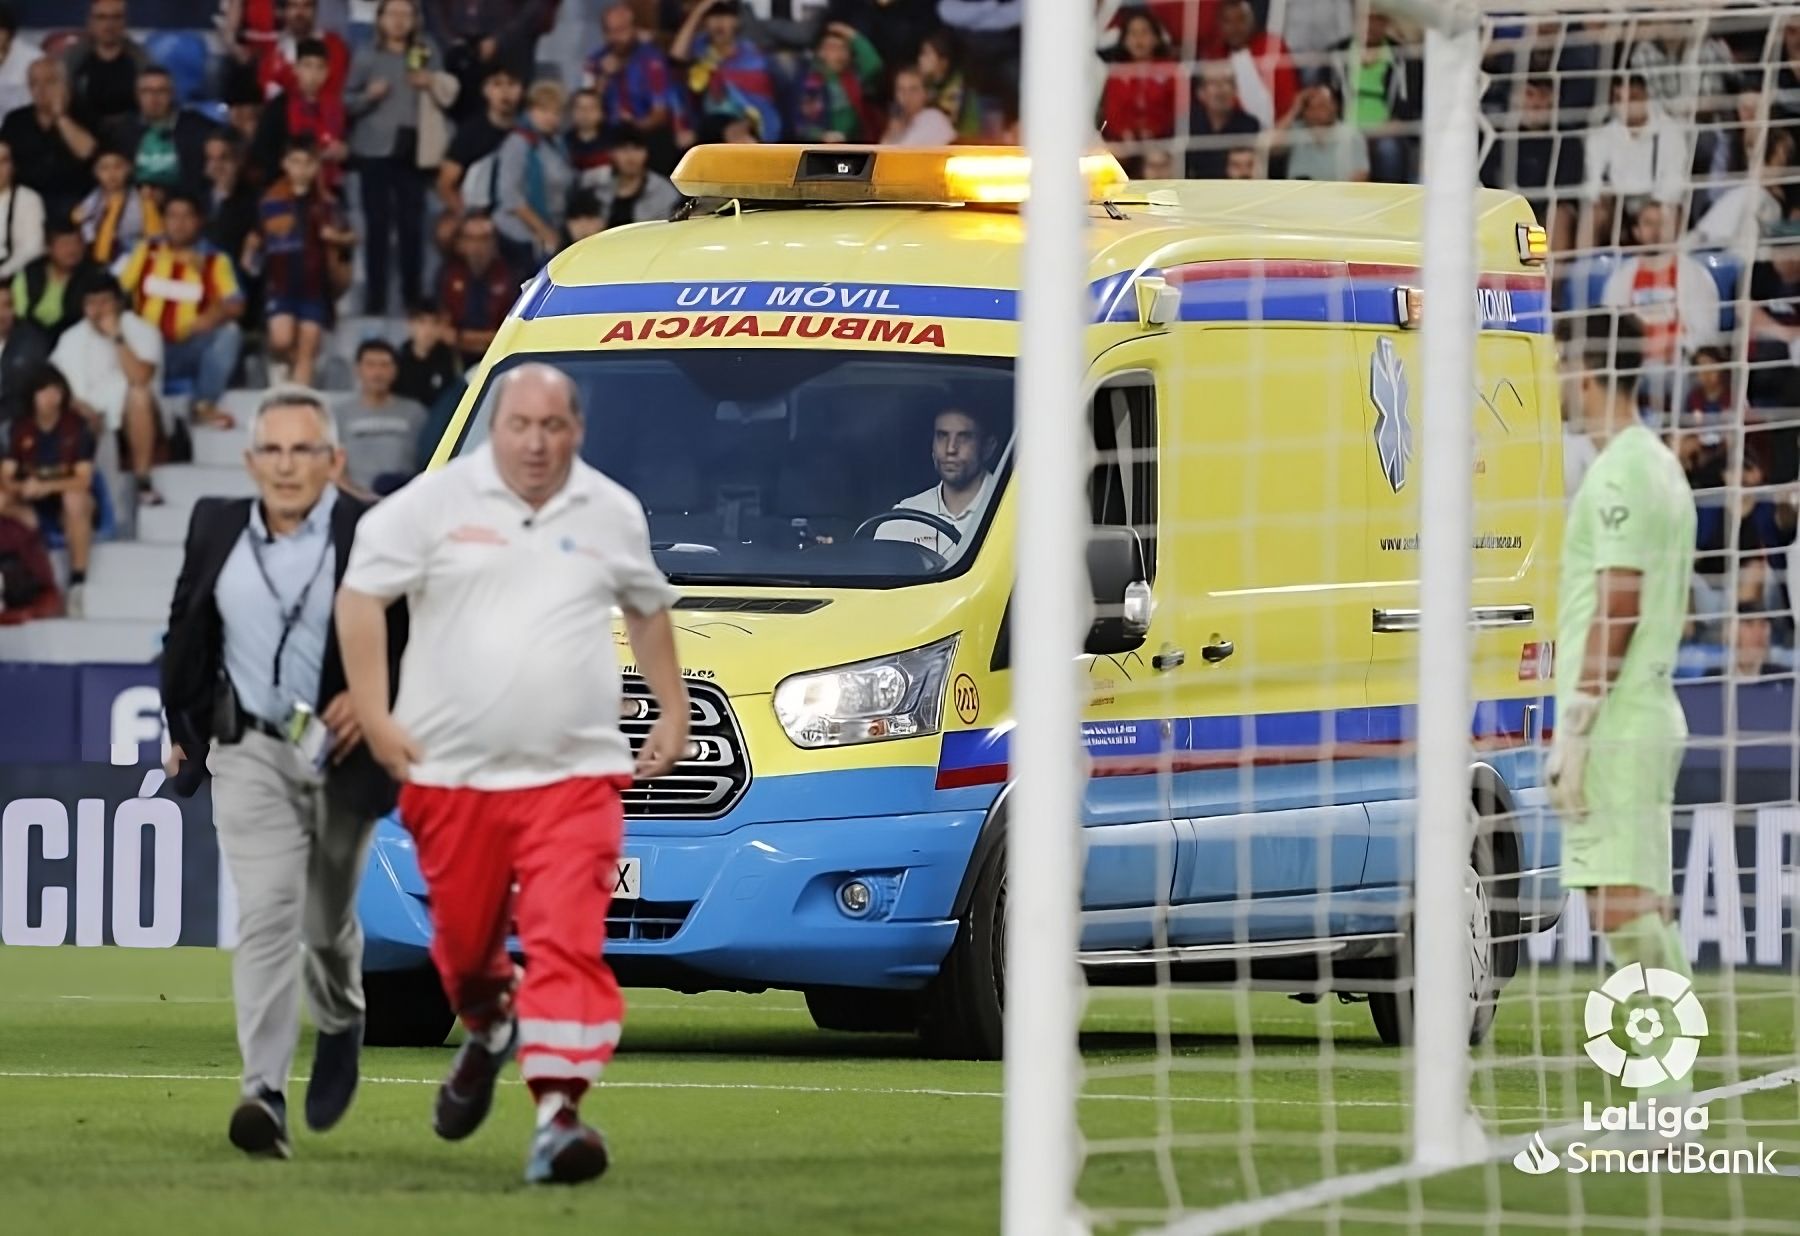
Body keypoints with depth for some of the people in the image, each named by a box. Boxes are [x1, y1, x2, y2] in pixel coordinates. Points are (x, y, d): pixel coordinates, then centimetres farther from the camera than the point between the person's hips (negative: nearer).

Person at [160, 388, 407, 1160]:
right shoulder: (216, 529, 3)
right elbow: (186, 629, 16)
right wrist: (182, 726, 18)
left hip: (341, 755, -1)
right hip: (250, 754, 1)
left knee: (329, 921, 15)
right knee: (266, 915, -14)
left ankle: (340, 1024, 48)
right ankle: (264, 1093, -20)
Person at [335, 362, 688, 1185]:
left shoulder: (612, 515, 9)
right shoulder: (438, 502, -2)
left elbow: (648, 609, 25)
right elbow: (360, 595, -1)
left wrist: (673, 709, 21)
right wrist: (374, 716, -6)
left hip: (573, 775, 0)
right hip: (451, 770, 0)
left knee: (568, 940, -16)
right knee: (464, 934, 14)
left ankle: (558, 1111, -22)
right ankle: (487, 1032, 47)